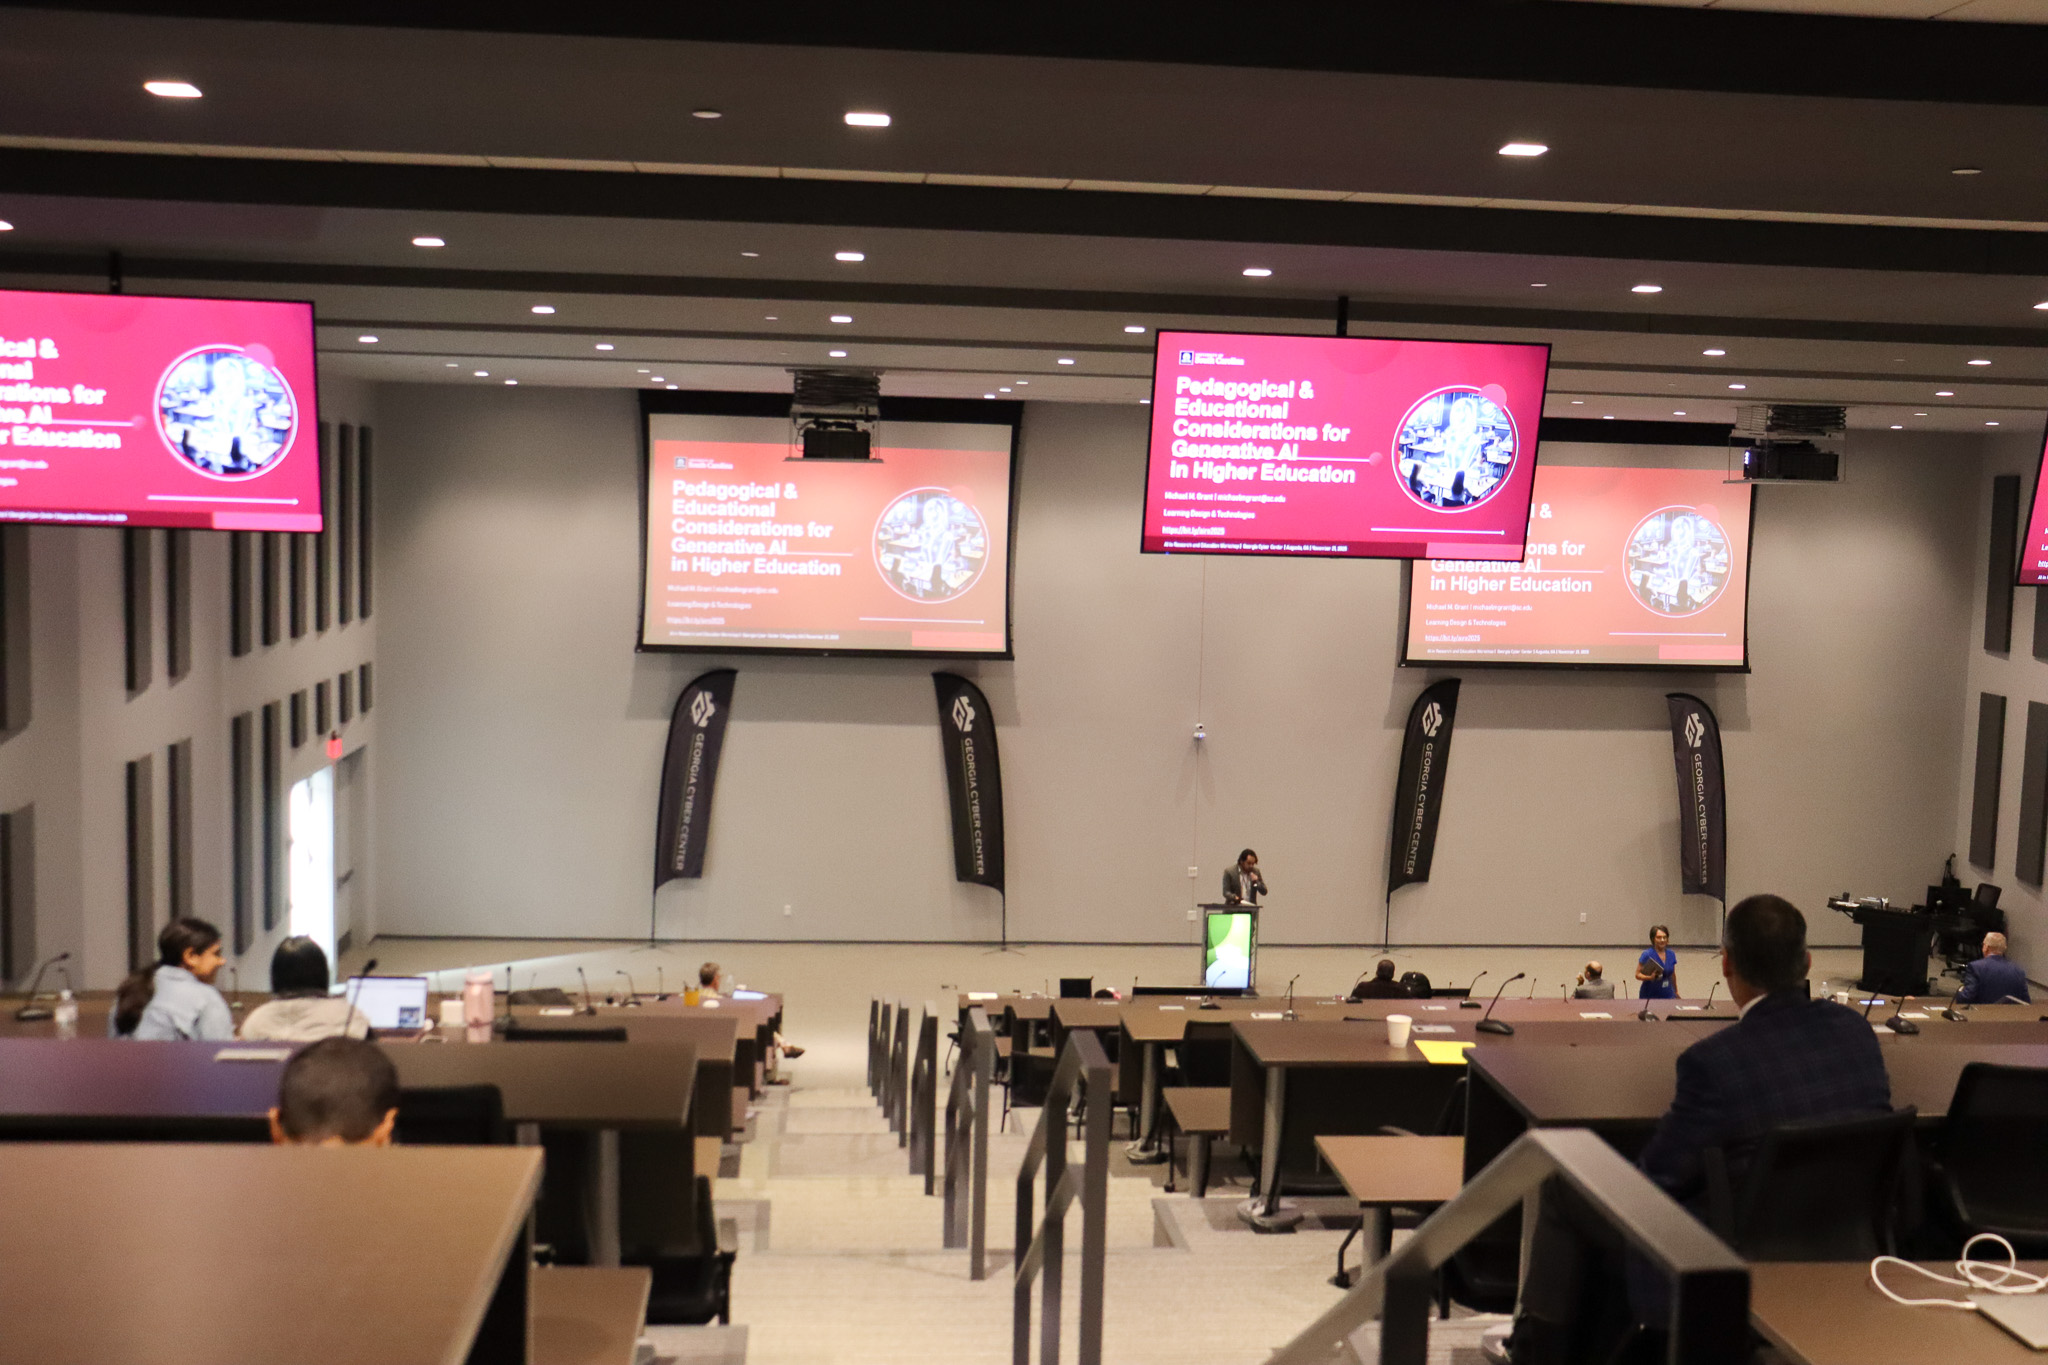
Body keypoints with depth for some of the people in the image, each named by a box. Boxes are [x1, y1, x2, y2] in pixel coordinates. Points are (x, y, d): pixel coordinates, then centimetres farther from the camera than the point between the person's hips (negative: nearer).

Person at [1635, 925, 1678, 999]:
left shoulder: (1671, 955, 8)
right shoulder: (1647, 955, -8)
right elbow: (1637, 974, -8)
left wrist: (1676, 992, 27)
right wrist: (1650, 977, -25)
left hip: (1668, 995, 4)